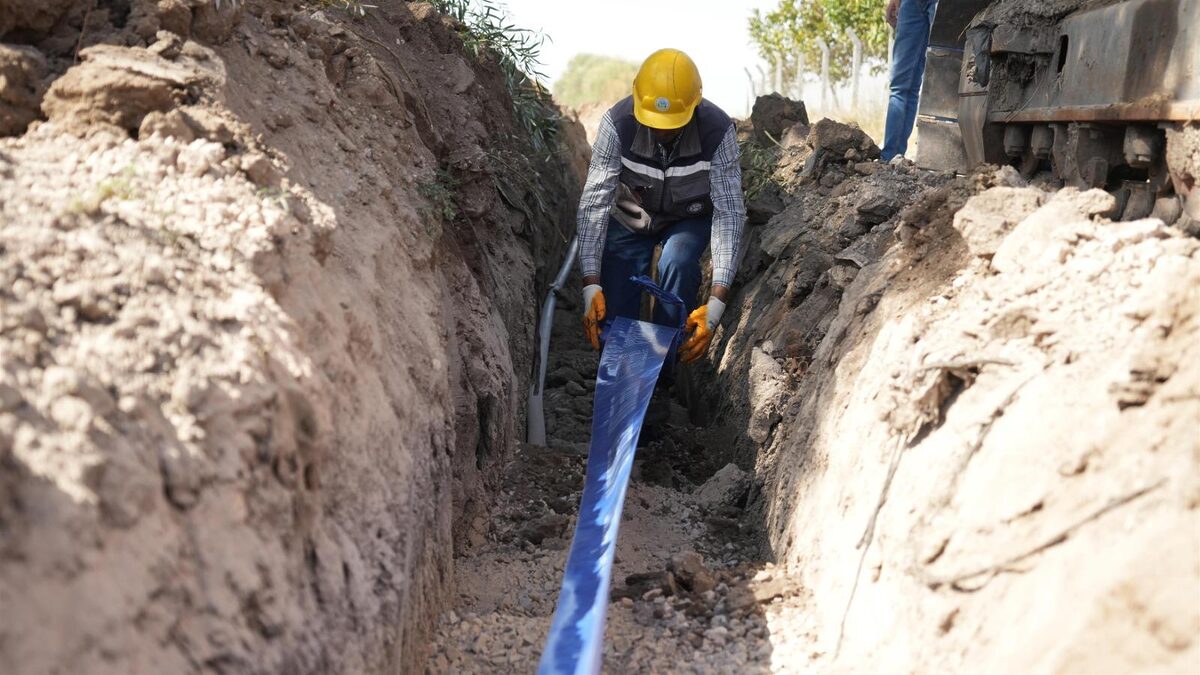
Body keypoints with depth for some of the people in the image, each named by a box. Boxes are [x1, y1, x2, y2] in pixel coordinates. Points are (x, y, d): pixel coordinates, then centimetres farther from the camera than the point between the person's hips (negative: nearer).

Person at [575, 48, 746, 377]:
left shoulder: (717, 130, -32)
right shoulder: (618, 123, -31)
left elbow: (729, 212, -33)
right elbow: (595, 202, -30)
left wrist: (717, 301, -42)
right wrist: (591, 285, -40)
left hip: (690, 218, 0)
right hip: (631, 217, 1)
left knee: (678, 263, -33)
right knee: (611, 318, -14)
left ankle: (664, 371, -15)